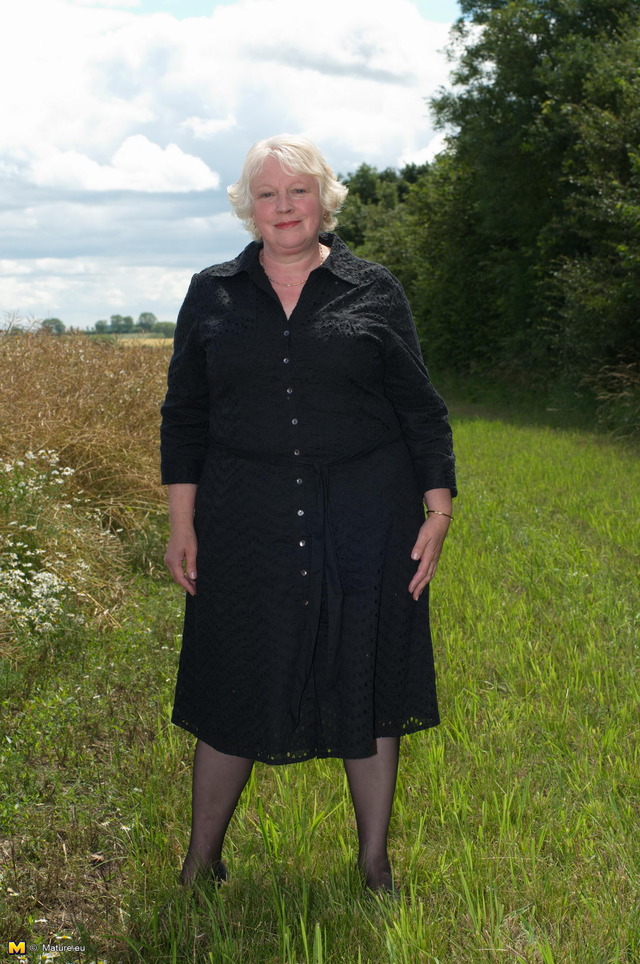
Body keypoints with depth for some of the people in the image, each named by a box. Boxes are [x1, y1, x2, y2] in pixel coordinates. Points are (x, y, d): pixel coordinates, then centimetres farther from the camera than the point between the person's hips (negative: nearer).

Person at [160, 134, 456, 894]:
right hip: (247, 525, 1)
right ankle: (200, 866, 25)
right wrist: (182, 524, 3)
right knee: (231, 689, 7)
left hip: (364, 522, 0)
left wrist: (438, 513, -1)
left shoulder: (374, 292, 4)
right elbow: (184, 414, 8)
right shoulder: (212, 295, 7)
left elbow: (421, 411, 5)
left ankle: (375, 866, 26)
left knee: (369, 686, 9)